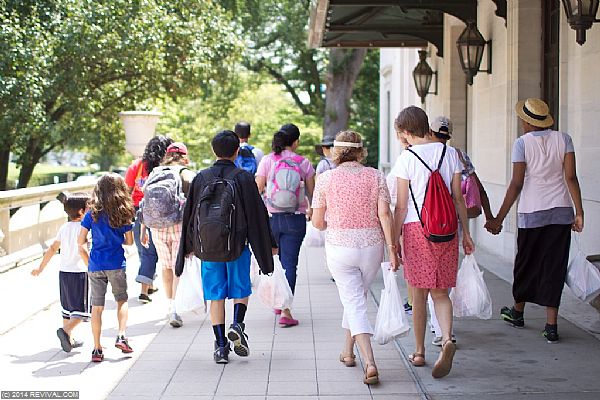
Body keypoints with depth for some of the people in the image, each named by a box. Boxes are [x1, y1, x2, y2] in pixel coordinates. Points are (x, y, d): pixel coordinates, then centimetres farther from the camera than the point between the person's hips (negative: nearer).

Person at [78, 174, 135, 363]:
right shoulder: (124, 214, -3)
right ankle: (121, 336, 0)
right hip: (116, 265, -1)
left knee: (97, 306, 5)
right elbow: (129, 241, 4)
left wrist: (88, 262, 11)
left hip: (95, 266, 1)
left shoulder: (92, 214, -1)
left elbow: (81, 242, -1)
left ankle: (97, 348, 7)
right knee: (122, 300, 17)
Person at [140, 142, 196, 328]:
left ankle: (170, 306, 29)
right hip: (180, 224, -4)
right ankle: (174, 309, -18)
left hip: (157, 227, 4)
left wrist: (143, 231, 16)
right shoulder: (187, 174, 1)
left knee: (166, 266, 19)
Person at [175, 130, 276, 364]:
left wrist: (189, 246, 18)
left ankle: (221, 346, 5)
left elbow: (189, 213, 7)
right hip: (238, 245, -2)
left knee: (215, 295, 8)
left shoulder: (201, 178, 1)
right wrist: (269, 244, 5)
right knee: (241, 289, 15)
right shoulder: (243, 178, -6)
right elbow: (257, 213, -4)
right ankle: (237, 325, -10)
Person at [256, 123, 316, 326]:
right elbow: (312, 194, 5)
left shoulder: (267, 161, -3)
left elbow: (257, 190, -2)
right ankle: (285, 312, -6)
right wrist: (310, 210, 24)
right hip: (295, 219, -1)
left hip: (271, 218, 1)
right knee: (289, 264, 0)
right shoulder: (303, 163, -3)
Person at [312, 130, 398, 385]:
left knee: (354, 303, 0)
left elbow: (317, 222, 1)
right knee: (358, 297, 21)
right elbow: (385, 214, -9)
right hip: (371, 246, 2)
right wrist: (391, 248, -6)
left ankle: (370, 363, -14)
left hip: (339, 247, -2)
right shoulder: (375, 176, 0)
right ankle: (348, 351, 36)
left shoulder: (325, 179, -3)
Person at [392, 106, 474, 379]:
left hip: (416, 229, -3)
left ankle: (419, 352, 18)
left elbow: (401, 206, -6)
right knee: (440, 292, 9)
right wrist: (466, 233, 13)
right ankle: (447, 339, -15)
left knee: (419, 294, 8)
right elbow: (458, 198, 6)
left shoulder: (407, 158, -6)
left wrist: (394, 241, 0)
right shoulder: (450, 153, 5)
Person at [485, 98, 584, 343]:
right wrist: (579, 212, -3)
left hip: (531, 212, -2)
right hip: (561, 212, 2)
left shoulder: (522, 143, -7)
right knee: (555, 266, 4)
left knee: (526, 262, 15)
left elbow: (516, 184, -10)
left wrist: (499, 219, -7)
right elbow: (571, 178, -5)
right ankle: (551, 326, -1)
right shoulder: (563, 139, 1)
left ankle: (518, 312, 35)